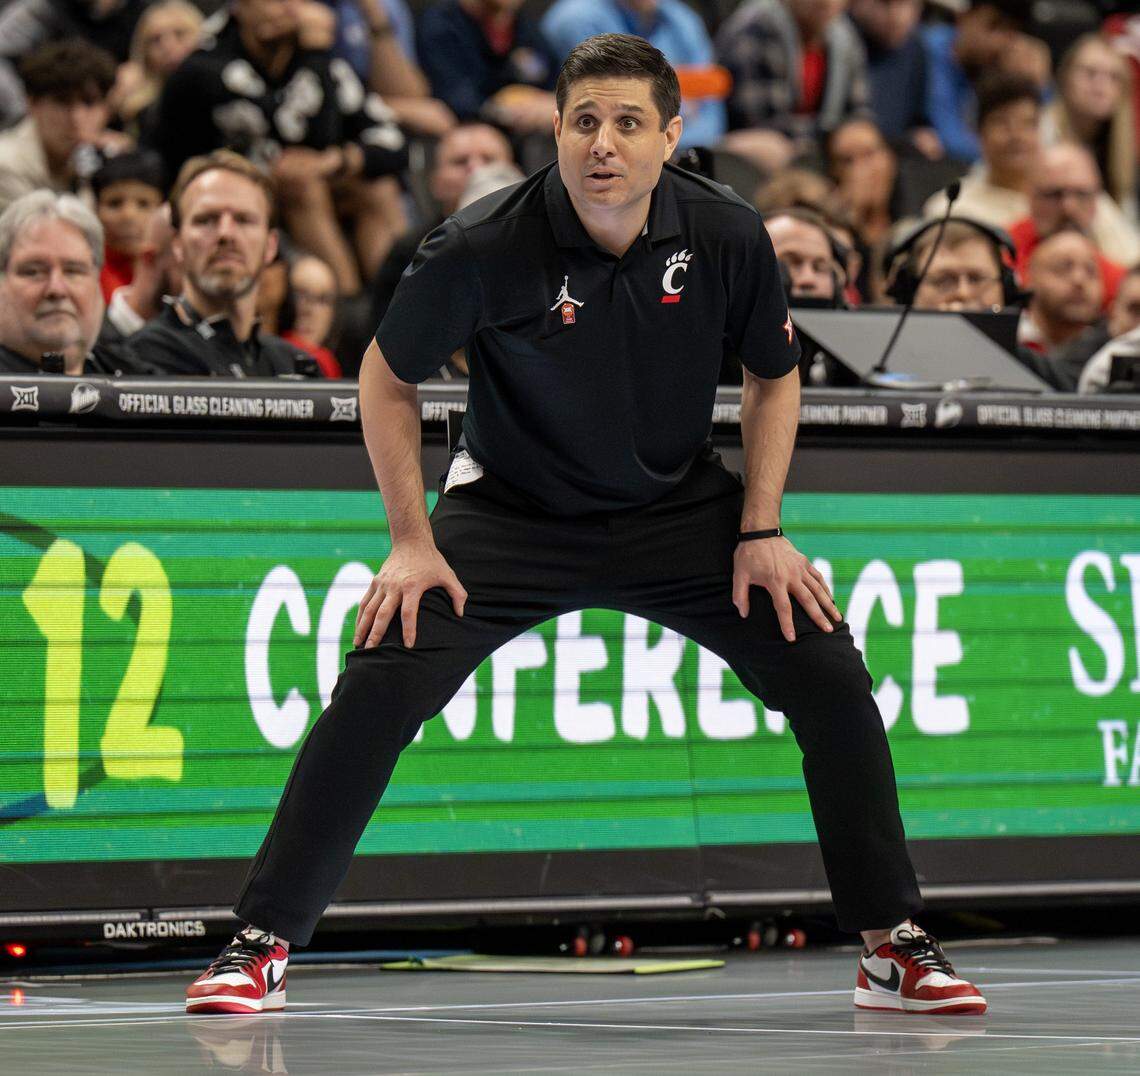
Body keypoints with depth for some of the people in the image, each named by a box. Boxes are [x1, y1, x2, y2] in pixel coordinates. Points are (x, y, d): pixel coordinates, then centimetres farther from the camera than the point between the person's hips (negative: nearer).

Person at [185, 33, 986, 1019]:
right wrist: (412, 543, -10)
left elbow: (774, 376, 4)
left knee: (830, 675, -11)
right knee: (377, 688, -20)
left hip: (680, 510, 2)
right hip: (512, 515, -2)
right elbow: (388, 379, -6)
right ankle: (261, 948, -7)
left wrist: (761, 532, -4)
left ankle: (894, 947, 4)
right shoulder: (482, 248, -23)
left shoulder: (728, 237, -16)